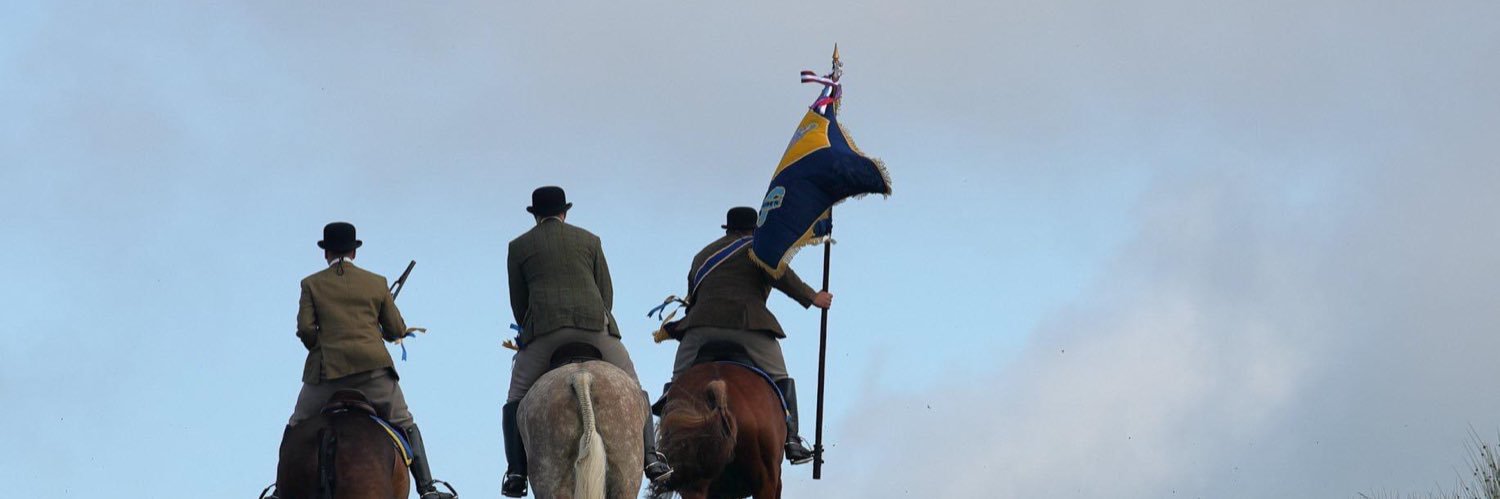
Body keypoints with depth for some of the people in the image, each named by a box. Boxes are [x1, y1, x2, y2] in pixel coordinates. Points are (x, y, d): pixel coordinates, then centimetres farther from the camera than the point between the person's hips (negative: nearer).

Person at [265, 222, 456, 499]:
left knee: (297, 428, 17)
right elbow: (397, 330, 8)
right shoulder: (378, 283, 9)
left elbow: (305, 329, -4)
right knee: (404, 425, 12)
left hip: (327, 370, 0)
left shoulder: (311, 284, 5)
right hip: (374, 368, 0)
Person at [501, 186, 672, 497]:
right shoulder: (589, 241, 18)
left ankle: (515, 472, -4)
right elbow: (606, 292, 16)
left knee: (517, 399, 10)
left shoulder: (519, 247, 14)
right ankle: (650, 457, -2)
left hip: (543, 329, -1)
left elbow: (518, 302, 15)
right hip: (595, 324, 1)